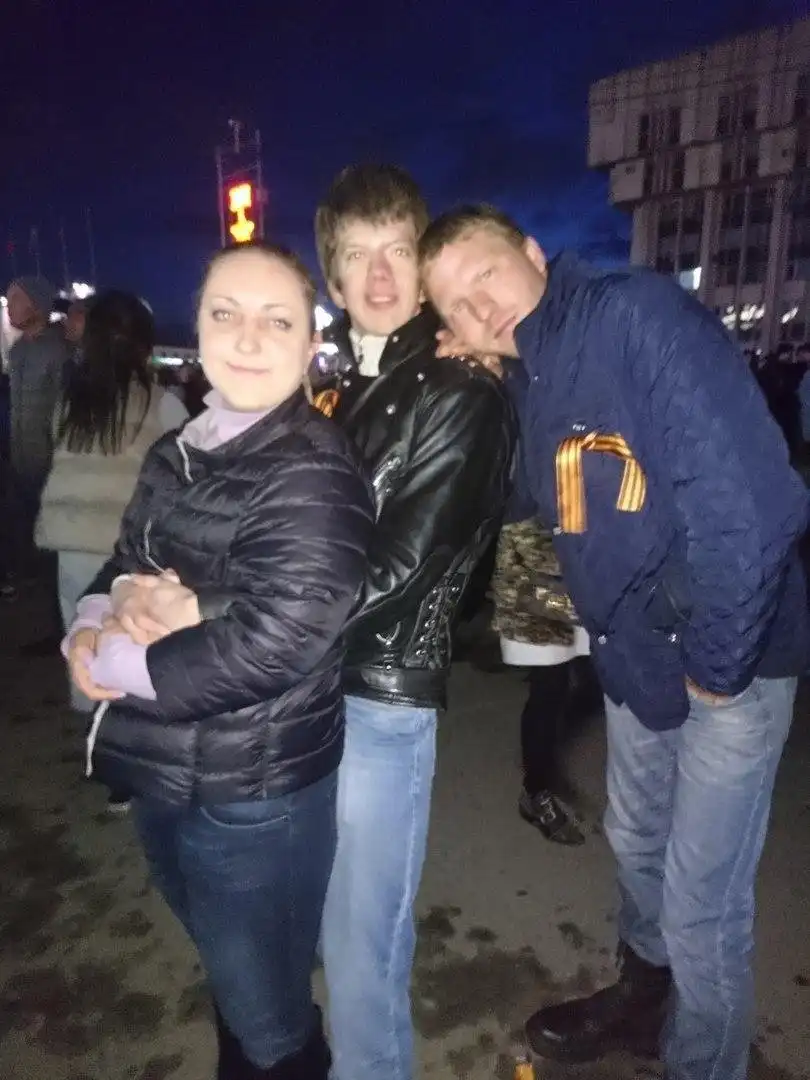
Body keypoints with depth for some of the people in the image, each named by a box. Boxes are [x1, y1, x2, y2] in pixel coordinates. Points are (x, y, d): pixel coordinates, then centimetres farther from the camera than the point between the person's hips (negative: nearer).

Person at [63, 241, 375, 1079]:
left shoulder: (313, 474, -20)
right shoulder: (177, 455, 6)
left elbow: (270, 643, -27)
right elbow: (123, 570, 12)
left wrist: (115, 663, -16)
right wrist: (95, 623, -11)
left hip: (252, 795, -8)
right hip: (160, 778, 8)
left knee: (265, 1012, 16)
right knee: (228, 974, 31)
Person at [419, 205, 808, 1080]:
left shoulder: (638, 313, -21)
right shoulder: (528, 377, 3)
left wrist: (716, 662, -19)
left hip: (730, 653, -8)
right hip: (636, 655, 8)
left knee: (700, 901, 5)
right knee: (636, 841, 25)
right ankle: (642, 997, 52)